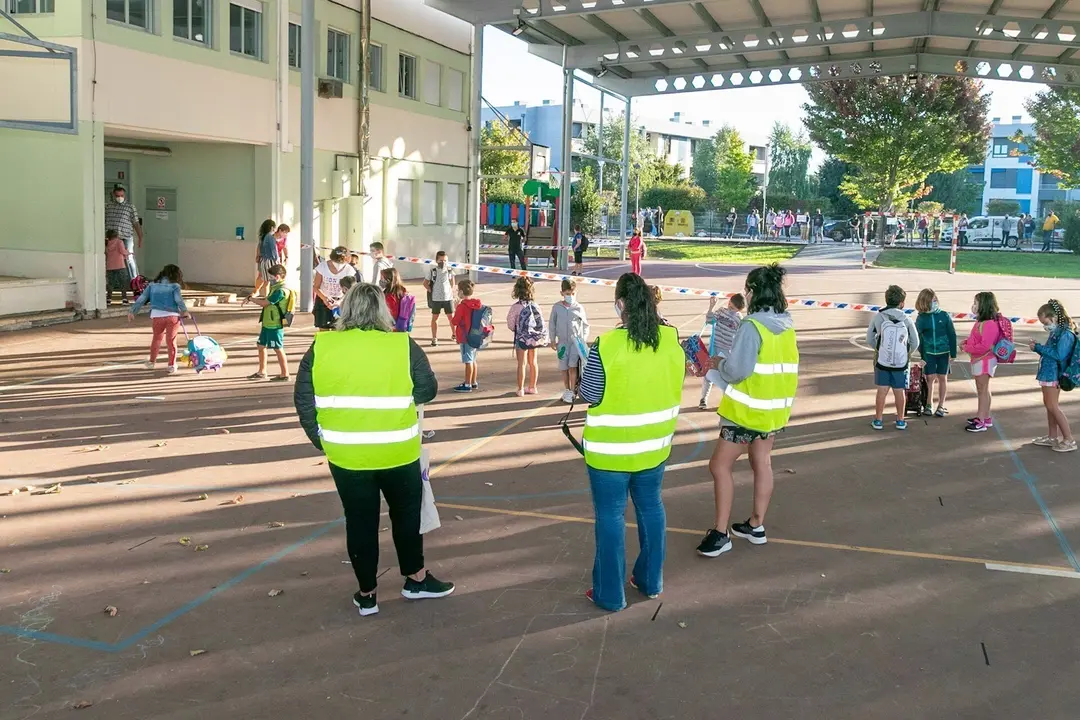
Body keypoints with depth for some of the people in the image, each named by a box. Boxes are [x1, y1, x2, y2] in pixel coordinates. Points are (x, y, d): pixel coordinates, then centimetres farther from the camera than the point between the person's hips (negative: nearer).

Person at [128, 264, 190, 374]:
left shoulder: (152, 285, 12)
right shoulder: (174, 286, 2)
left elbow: (141, 299, 10)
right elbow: (179, 299, -13)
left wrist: (132, 311, 12)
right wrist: (184, 311, -16)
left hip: (156, 315, 3)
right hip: (172, 316, -3)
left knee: (156, 338, 21)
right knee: (171, 340, 7)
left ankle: (151, 362, 32)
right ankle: (172, 365, 9)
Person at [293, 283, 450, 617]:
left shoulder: (321, 347, -5)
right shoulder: (404, 346, -10)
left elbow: (303, 398, -1)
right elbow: (428, 389, -3)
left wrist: (319, 438, 8)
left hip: (346, 455, 1)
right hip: (397, 453, -1)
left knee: (360, 521, 13)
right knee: (406, 513, 18)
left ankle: (366, 594, 23)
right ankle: (416, 579, 31)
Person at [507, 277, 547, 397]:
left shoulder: (516, 307, -17)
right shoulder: (535, 305, -5)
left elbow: (510, 323, -10)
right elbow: (541, 321, -3)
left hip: (522, 337, -4)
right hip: (534, 337, 4)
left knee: (522, 363, 4)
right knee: (533, 362, 16)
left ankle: (521, 389, 9)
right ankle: (532, 387, 27)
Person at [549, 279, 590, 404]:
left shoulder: (579, 308, -3)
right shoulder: (556, 307, -1)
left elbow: (585, 325, 4)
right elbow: (552, 324, 7)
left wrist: (584, 340, -1)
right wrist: (553, 340, 6)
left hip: (576, 341, -2)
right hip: (562, 342, 2)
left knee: (573, 366, -12)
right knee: (564, 368, 8)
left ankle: (572, 392, -4)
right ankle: (567, 390, 23)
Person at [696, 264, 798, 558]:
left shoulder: (752, 326, -20)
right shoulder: (787, 326, 4)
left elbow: (736, 369, -25)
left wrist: (719, 363, -3)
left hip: (748, 408, -8)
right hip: (774, 406, 8)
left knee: (720, 466, 1)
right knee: (762, 464, 18)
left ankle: (721, 533, 2)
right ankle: (756, 525, 28)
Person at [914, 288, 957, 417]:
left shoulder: (944, 315, -5)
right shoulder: (921, 318, -3)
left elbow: (952, 334, -1)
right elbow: (918, 338, 0)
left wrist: (953, 353, -3)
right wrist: (922, 356, -3)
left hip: (944, 352, 0)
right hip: (928, 352, 0)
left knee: (942, 378, 5)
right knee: (930, 378, 2)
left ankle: (941, 406, 15)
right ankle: (929, 405, 17)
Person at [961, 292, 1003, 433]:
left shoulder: (990, 324, -23)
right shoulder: (981, 322, 8)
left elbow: (984, 346, -28)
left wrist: (967, 348, -18)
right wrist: (966, 343, 3)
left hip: (985, 360, -10)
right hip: (978, 359, 10)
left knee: (983, 390, -3)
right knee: (982, 390, 18)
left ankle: (982, 421, 3)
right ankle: (985, 416, 29)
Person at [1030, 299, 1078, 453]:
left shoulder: (1065, 334, -17)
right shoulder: (1056, 332, 11)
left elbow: (1059, 355, -24)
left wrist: (1039, 348, -18)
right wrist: (1038, 347, 3)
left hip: (1053, 374, -10)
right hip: (1048, 373, 10)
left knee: (1053, 406, -7)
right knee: (1049, 405, 15)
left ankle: (1069, 440, -4)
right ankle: (1052, 437, 24)